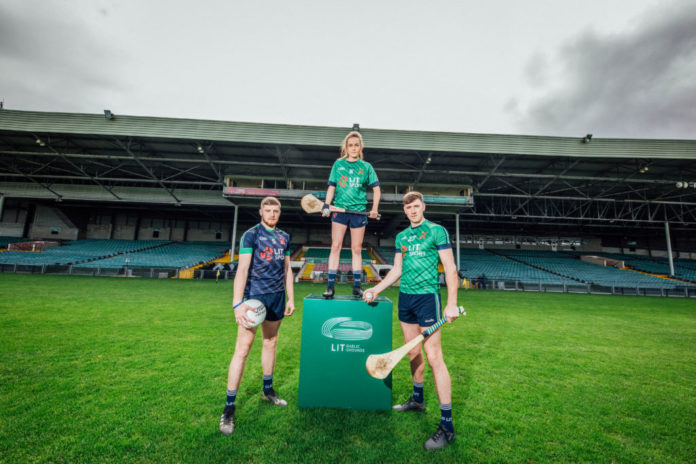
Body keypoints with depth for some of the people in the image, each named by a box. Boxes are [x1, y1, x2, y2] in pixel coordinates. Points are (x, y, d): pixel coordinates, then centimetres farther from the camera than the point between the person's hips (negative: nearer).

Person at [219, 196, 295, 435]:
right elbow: (242, 269, -17)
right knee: (243, 349, -4)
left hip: (277, 297, 6)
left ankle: (268, 390, 36)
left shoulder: (284, 237, 10)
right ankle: (229, 407, 10)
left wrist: (291, 298, 12)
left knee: (271, 343, 17)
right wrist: (238, 303, -27)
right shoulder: (251, 235, -8)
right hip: (254, 296, -5)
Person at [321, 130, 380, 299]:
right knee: (335, 246, -4)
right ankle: (330, 286, 0)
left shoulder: (366, 166, 8)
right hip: (340, 209, 0)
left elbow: (376, 189, 8)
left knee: (357, 249, 5)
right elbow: (331, 187, 10)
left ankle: (357, 286, 13)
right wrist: (326, 205, -4)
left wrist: (374, 209, -5)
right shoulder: (338, 164, 10)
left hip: (358, 211, 0)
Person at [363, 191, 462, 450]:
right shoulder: (401, 237, 13)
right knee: (412, 352, 16)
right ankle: (417, 400, 36)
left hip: (427, 297, -6)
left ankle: (446, 425, 3)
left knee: (433, 357, -7)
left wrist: (451, 303, -15)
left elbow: (450, 268, -8)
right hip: (405, 297, 6)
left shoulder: (436, 231, -4)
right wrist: (376, 289, 10)